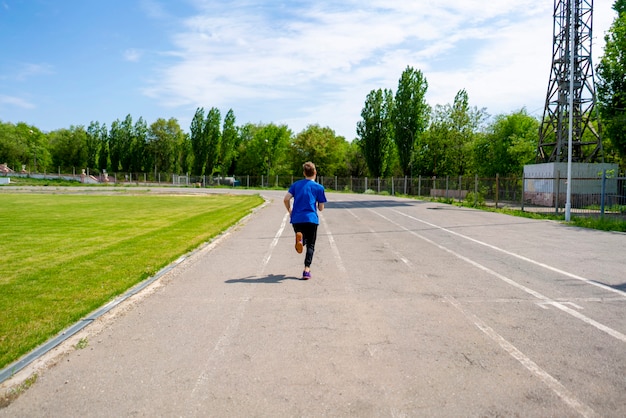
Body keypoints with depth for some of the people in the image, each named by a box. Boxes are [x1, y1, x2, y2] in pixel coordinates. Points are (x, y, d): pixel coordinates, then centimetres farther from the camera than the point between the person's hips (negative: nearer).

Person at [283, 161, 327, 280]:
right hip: (311, 219, -2)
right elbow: (321, 208, 5)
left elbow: (286, 199, 1)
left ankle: (300, 238, -18)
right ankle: (307, 270, -7)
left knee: (304, 242, 20)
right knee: (310, 245, 7)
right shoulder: (319, 187, 4)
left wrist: (290, 211, 16)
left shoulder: (296, 184, 11)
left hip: (296, 219, 2)